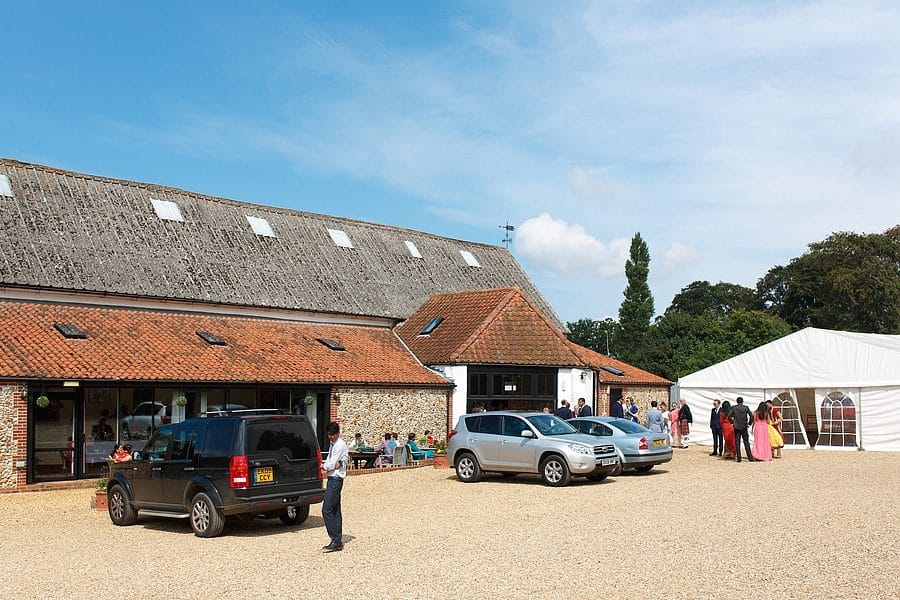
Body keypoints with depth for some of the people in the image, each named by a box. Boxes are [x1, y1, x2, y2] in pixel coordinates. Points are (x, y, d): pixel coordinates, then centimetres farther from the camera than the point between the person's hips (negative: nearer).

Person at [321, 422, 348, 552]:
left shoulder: (340, 445, -12)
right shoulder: (333, 445, 17)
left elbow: (331, 464, -16)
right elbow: (329, 463, 11)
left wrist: (324, 466, 3)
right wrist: (329, 466, -11)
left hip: (336, 479, -10)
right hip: (332, 479, 10)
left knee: (327, 510, -14)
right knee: (335, 511, 10)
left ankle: (336, 541, -13)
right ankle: (337, 541, 13)